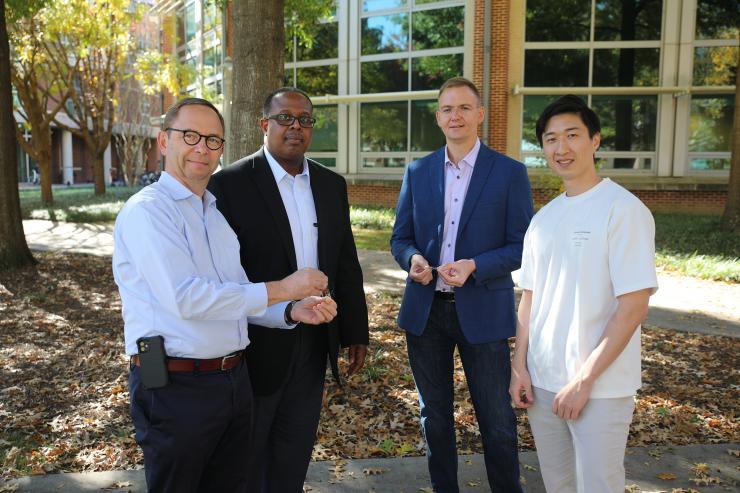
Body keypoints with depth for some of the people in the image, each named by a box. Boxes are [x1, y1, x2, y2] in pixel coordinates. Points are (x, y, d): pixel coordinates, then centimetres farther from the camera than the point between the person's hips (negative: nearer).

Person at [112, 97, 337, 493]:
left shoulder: (217, 214, 15)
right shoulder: (146, 210, -12)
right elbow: (186, 297, -24)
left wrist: (292, 311, -3)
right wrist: (280, 289, -19)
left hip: (234, 380, 8)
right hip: (175, 386, -7)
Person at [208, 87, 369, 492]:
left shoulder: (332, 185, 6)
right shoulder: (230, 183, -11)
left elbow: (346, 264, 8)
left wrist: (355, 332, 8)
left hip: (315, 341, 5)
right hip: (257, 343, -4)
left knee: (295, 455, 20)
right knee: (248, 458, 15)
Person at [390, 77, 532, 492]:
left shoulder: (510, 172, -4)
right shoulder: (418, 171, 6)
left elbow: (522, 246, -6)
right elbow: (401, 237, 8)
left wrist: (475, 266, -22)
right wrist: (413, 258, -14)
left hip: (483, 311, -3)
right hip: (426, 309, 4)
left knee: (497, 419, 8)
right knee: (435, 415, 17)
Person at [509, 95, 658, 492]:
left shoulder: (623, 209, -11)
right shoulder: (543, 218, 7)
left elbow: (632, 308, -15)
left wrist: (584, 379, -15)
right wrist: (520, 367, 4)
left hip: (601, 387, -5)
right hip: (541, 381, 6)